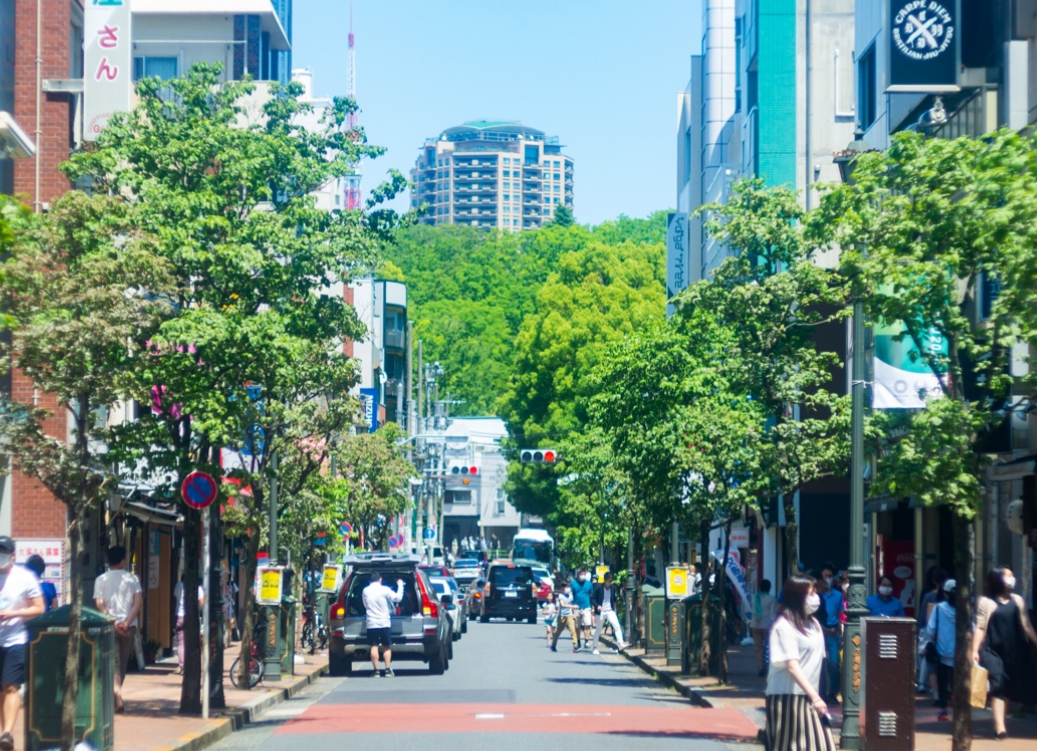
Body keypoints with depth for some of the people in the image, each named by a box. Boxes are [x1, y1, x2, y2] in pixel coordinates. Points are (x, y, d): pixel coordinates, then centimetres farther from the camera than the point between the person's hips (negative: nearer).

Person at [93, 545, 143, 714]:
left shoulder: (101, 580, 1)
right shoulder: (132, 578, 3)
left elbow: (100, 605, -9)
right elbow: (138, 603, -7)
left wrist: (112, 623, -11)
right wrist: (126, 623, -12)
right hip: (129, 627, 1)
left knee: (114, 664, -2)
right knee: (123, 663, 16)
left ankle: (117, 699, -19)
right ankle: (116, 695, 24)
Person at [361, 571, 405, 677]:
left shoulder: (365, 591, 2)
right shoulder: (384, 590, -7)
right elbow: (398, 597, -3)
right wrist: (400, 585, 8)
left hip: (371, 624, 1)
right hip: (384, 623, -1)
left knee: (374, 647, 2)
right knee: (387, 647, 8)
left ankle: (376, 671, -3)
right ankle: (387, 670, 2)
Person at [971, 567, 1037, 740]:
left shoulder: (1018, 600, 9)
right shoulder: (986, 602, -4)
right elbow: (980, 628, -7)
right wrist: (975, 650, -14)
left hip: (1014, 651, 5)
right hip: (993, 651, -5)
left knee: (1009, 688, 9)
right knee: (998, 686, -12)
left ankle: (1000, 724, 21)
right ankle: (999, 727, -17)